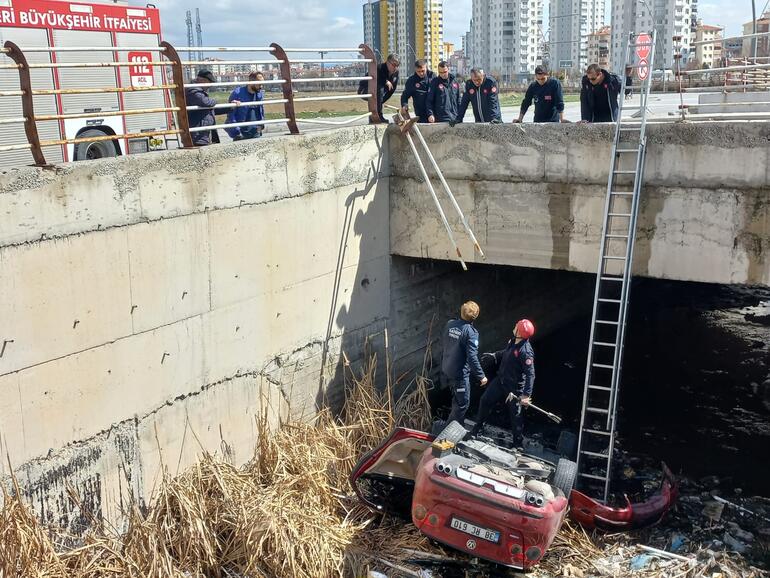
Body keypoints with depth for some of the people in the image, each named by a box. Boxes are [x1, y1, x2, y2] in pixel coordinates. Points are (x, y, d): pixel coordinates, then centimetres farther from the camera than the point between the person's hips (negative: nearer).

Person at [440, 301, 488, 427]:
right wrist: (481, 376, -14)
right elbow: (472, 357, -22)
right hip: (460, 373, -8)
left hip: (447, 370, 8)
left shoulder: (450, 325, -1)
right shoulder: (470, 332, -21)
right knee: (463, 404, 6)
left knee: (457, 400, 25)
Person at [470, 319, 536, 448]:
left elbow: (530, 374, -29)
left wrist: (526, 395, -32)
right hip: (500, 380, 8)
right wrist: (495, 355, 25)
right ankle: (478, 428, 35)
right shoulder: (513, 341, -6)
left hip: (514, 387, -8)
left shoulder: (525, 352, -30)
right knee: (485, 401, 15)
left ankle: (518, 443, 26)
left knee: (515, 415, 7)